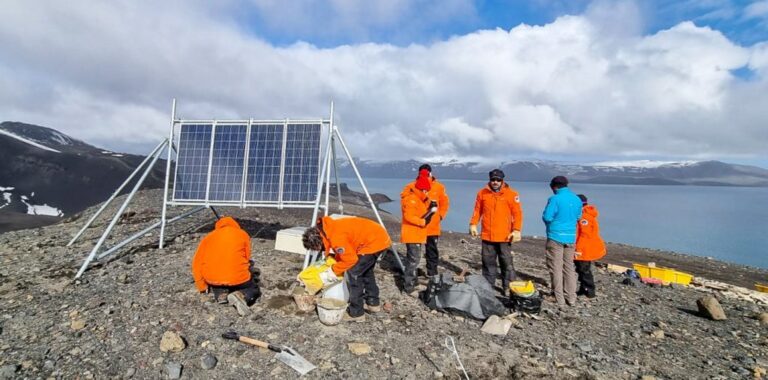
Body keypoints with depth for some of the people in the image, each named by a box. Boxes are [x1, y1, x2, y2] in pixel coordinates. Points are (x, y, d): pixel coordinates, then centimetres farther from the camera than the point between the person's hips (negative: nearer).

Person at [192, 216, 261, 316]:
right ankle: (241, 296, -11)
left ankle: (220, 294, 4)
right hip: (237, 277, -3)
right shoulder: (243, 234, 12)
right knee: (254, 289, 24)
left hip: (213, 278, 3)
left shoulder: (209, 237, 17)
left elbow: (197, 262, 12)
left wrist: (202, 286, 21)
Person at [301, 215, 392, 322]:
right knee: (365, 270, 23)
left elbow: (350, 259, -16)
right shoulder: (330, 229, 5)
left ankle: (356, 313, 6)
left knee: (354, 273, -4)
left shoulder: (336, 237, -24)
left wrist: (332, 272, -4)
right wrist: (334, 268, 11)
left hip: (375, 241, -10)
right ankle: (373, 303, 37)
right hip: (378, 236, 10)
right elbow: (341, 253, 17)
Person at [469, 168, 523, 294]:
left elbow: (517, 213, -5)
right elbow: (477, 210, 9)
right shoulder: (482, 193, 4)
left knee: (507, 263, 5)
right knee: (488, 262, 11)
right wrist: (473, 224, -2)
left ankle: (508, 288, 16)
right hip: (487, 236, 2)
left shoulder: (511, 194, -4)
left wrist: (517, 230, -12)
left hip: (504, 237, -2)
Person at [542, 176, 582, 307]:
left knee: (556, 268, 3)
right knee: (569, 267, 15)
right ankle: (571, 298, 21)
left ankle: (559, 298, 7)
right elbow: (578, 217, 16)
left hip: (556, 236, -6)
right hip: (571, 237, 6)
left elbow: (547, 217, -14)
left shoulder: (555, 199, -14)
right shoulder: (577, 199, 6)